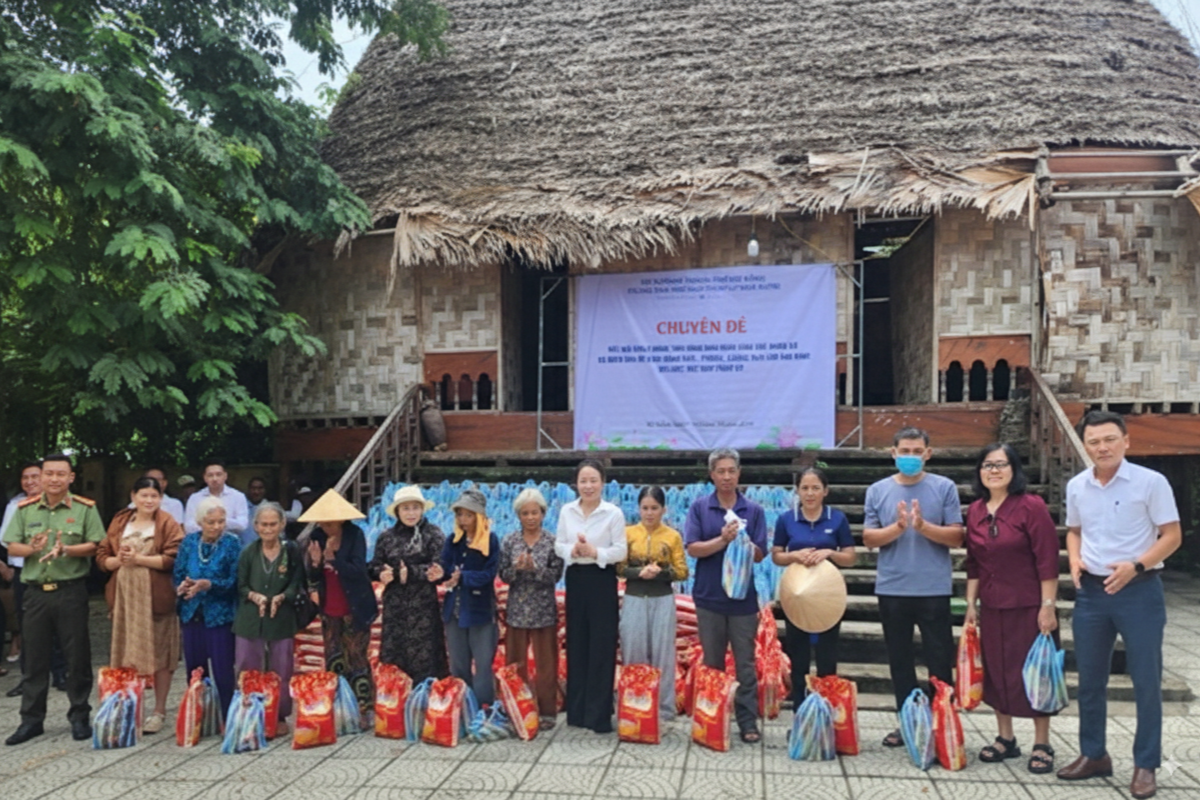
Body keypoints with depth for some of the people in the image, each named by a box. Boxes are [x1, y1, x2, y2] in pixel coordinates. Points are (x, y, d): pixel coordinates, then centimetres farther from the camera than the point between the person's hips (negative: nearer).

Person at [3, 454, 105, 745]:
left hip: (71, 591, -2)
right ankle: (31, 719, 20)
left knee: (77, 656, 3)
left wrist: (67, 550, -21)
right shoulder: (25, 509, 7)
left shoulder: (85, 509, -1)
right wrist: (32, 548, -16)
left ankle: (79, 717, 15)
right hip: (36, 591, 3)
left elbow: (96, 546, -5)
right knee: (35, 657, 9)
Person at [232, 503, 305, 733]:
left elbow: (296, 585, 0)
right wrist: (255, 596, -16)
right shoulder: (248, 552, 3)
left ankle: (280, 716, 20)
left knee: (281, 671, 7)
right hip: (250, 619, 1)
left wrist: (280, 598, -19)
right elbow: (241, 586, 4)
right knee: (246, 670, 5)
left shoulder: (291, 551, -1)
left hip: (282, 619, -1)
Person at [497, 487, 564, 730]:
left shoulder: (552, 542, -3)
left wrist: (534, 567, -24)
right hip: (516, 610, 2)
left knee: (545, 664, 5)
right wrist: (517, 568, -20)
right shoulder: (509, 541, 2)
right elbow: (503, 575, -1)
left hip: (544, 611, -2)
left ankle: (546, 711, 15)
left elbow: (555, 575, -9)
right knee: (514, 663, 9)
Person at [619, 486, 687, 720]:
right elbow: (618, 567, -1)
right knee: (633, 654, 5)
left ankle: (664, 709, 13)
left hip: (663, 600, 0)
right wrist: (639, 572, -18)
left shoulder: (673, 536, 1)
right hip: (634, 599, 1)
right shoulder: (628, 533, 2)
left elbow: (682, 572, -1)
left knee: (663, 655, 3)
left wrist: (661, 572, -18)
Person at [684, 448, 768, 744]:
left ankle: (748, 722, 11)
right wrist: (723, 539, -20)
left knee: (745, 664, 4)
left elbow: (759, 554, -1)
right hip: (709, 596, 0)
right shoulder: (699, 507, 1)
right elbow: (693, 548, -7)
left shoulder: (753, 510, 2)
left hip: (743, 597, 0)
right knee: (712, 663, 11)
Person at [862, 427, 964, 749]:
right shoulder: (877, 491, 5)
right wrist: (897, 527, -16)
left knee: (940, 660, 4)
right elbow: (869, 538, 0)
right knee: (899, 660, 12)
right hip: (891, 590, 2)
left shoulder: (945, 488, 0)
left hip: (934, 590, -2)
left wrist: (924, 526, -19)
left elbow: (956, 537, -3)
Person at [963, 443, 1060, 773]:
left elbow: (1047, 560, -12)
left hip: (1029, 607, -5)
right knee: (995, 671, 12)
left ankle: (1042, 745, 18)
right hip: (992, 607, 5)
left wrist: (1047, 606, -15)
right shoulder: (975, 511, 6)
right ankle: (1005, 738, 27)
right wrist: (971, 604, 9)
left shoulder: (1031, 506, -10)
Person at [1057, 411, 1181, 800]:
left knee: (1146, 681, 4)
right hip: (1091, 592, 4)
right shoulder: (1076, 486, 4)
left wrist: (1136, 566, -21)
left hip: (1139, 591, -4)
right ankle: (1093, 754, 27)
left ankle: (1146, 765, 17)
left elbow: (1172, 535, -8)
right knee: (1089, 679, 12)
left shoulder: (1151, 482, -10)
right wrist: (1074, 560, -2)